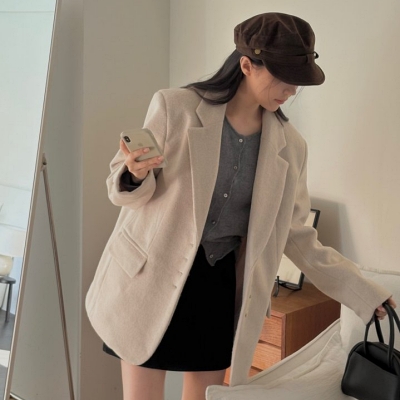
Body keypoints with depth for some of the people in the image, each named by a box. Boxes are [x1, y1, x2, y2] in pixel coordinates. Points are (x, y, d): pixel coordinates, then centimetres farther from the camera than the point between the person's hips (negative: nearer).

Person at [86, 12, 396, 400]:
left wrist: (364, 293, -1)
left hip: (222, 286, 4)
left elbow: (295, 235, 4)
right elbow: (130, 191, -5)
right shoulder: (174, 107, -13)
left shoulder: (289, 146, -2)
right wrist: (136, 175, -30)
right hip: (153, 277, -3)